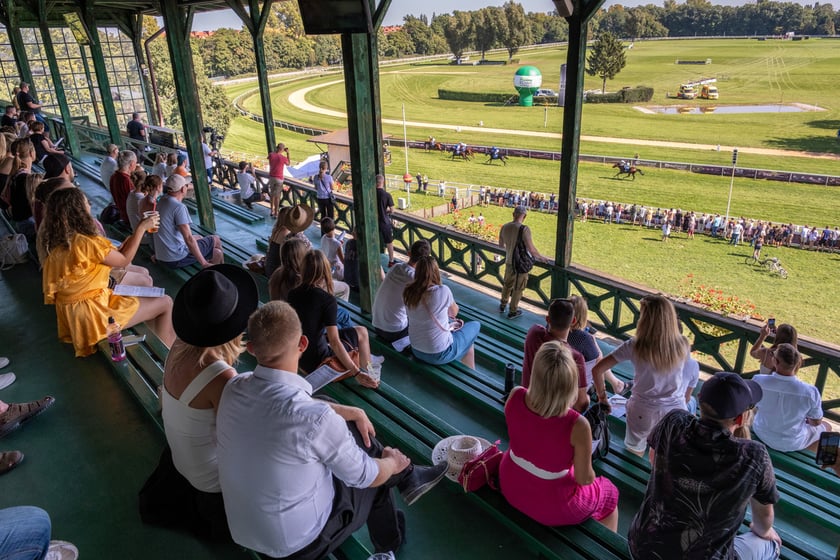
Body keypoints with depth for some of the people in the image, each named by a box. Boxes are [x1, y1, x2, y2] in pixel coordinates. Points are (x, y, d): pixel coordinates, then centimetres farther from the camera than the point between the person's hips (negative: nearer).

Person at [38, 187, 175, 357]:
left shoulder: (56, 241, 2)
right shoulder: (86, 242, -25)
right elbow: (124, 260, -9)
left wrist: (135, 233, 7)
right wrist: (142, 228, -3)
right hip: (93, 312, -9)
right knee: (165, 303, -1)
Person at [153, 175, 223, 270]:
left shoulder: (161, 201, 3)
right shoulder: (179, 207, -22)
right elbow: (189, 238, -25)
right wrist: (204, 263, -23)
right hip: (177, 259, -9)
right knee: (215, 240, 8)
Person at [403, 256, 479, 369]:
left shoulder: (407, 293, -7)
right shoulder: (443, 291, -21)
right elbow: (454, 312, 0)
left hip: (416, 351, 6)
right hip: (439, 355, -5)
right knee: (475, 325, 17)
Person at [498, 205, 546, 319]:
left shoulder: (504, 227, -5)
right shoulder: (524, 229, -24)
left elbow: (501, 245, 10)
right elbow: (531, 249, -23)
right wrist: (540, 257, -4)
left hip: (509, 261, 6)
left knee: (507, 284, 25)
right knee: (518, 288, 12)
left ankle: (503, 305, 40)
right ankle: (513, 311, 23)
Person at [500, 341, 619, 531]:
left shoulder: (515, 396, -22)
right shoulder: (577, 426, -34)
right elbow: (584, 479, -17)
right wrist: (589, 476, 3)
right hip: (551, 507, -4)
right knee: (609, 494, 27)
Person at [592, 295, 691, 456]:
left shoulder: (634, 346, -19)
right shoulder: (682, 345, -12)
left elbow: (597, 370, -16)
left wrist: (602, 397, -2)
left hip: (643, 412, -2)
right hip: (675, 411, 2)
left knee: (633, 454, 22)